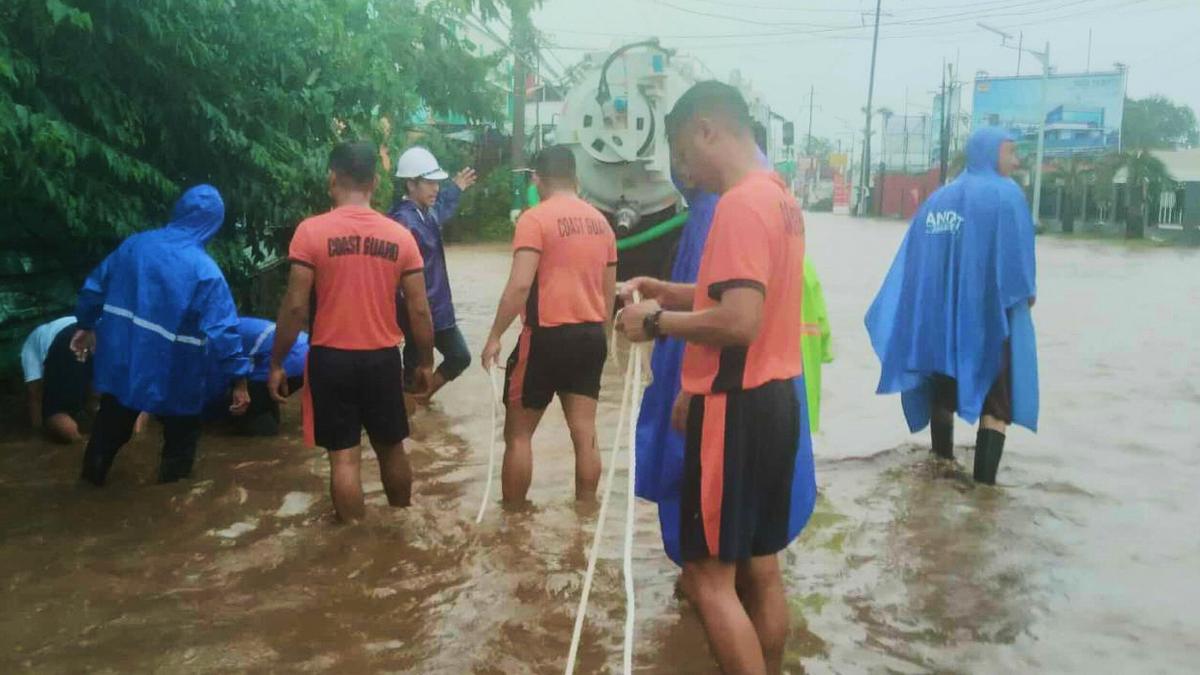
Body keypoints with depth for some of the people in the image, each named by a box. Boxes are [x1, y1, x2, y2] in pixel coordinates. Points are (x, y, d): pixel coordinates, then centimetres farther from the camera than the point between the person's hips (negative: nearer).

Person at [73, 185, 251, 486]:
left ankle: (93, 473, 45)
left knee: (112, 422, 27)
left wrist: (86, 325, 25)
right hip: (172, 373, -5)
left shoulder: (134, 244, -2)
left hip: (120, 359, 5)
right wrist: (239, 379, -19)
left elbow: (95, 287, 9)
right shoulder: (205, 270, -19)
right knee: (181, 431, 17)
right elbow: (222, 329, -23)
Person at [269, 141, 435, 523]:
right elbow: (419, 310, -2)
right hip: (383, 358, 3)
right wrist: (425, 362, 10)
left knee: (344, 457, 6)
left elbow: (295, 306, -11)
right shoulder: (400, 236, -2)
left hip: (331, 358, -2)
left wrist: (276, 363, -1)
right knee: (391, 449, 19)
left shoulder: (311, 231, -10)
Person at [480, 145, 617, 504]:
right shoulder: (600, 221, 11)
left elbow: (520, 285, -19)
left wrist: (495, 336, -12)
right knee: (585, 433, 9)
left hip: (547, 336, -6)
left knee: (518, 433, 7)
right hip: (591, 335, 6)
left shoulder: (535, 218, -10)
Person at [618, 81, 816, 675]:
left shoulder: (740, 204, -18)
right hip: (776, 398, 10)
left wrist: (658, 321, -13)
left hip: (738, 407, -10)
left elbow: (739, 321, -26)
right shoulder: (779, 198, 13)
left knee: (708, 576, 0)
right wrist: (670, 292, 11)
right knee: (761, 567, 18)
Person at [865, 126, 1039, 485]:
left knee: (944, 392, 19)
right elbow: (1017, 256, -13)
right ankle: (983, 482, 0)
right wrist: (1028, 293, 5)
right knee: (997, 400, 4)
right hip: (992, 312, -5)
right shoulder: (1006, 194, -9)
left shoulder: (937, 199, 7)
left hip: (941, 314, 6)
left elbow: (912, 263, 3)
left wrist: (895, 317, 4)